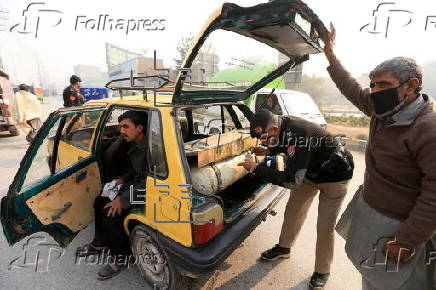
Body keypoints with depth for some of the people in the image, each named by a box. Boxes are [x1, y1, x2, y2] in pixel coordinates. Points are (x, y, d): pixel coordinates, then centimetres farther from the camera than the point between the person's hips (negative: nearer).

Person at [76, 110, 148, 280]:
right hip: (135, 185, 10)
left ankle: (121, 257, 6)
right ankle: (100, 244, 31)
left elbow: (148, 182, -29)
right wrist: (122, 179, 6)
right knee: (101, 201, 11)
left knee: (111, 212, -19)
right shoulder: (136, 146, 4)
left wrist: (123, 199, -25)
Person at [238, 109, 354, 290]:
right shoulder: (283, 125, -14)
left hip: (334, 176, -8)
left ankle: (322, 271, 22)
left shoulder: (297, 134, -40)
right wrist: (268, 151, -7)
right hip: (309, 172, 8)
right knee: (292, 210, 12)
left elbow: (291, 180, -40)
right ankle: (284, 248, 33)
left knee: (325, 227, -2)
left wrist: (255, 169, -34)